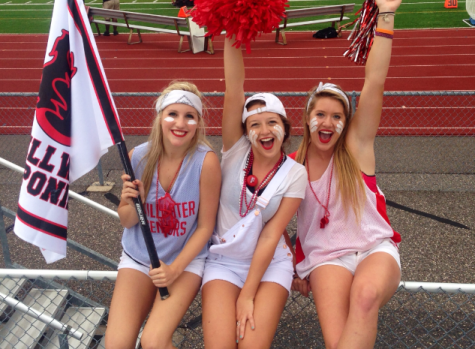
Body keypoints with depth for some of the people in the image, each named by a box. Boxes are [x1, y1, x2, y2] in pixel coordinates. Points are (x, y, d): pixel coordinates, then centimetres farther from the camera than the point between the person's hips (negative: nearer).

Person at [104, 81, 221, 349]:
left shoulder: (206, 161, -19)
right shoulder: (139, 157, -10)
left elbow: (205, 227, -10)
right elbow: (126, 221, 1)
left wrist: (174, 269, -17)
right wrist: (133, 204, -20)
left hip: (187, 259, -2)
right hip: (138, 257, 3)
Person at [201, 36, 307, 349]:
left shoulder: (295, 174, -7)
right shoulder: (236, 152, -6)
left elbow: (270, 236, -11)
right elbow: (234, 89, -18)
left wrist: (247, 296, -14)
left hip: (271, 263, 0)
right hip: (224, 261, 1)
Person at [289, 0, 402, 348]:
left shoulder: (357, 146, -1)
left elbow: (374, 84, -12)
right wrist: (290, 268, 9)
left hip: (376, 248, 0)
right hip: (325, 257, 1)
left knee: (366, 293, -36)